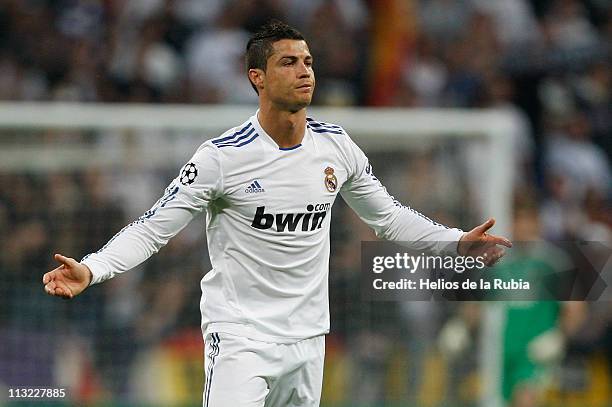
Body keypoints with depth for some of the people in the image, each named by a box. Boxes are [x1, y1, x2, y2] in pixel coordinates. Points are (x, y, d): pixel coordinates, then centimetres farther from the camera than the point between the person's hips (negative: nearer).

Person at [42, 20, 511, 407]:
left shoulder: (337, 146, 3)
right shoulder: (223, 156, -13)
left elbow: (387, 215, 18)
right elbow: (152, 229, -11)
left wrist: (458, 242, 10)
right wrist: (90, 270, -26)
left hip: (308, 336, 5)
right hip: (240, 335, -5)